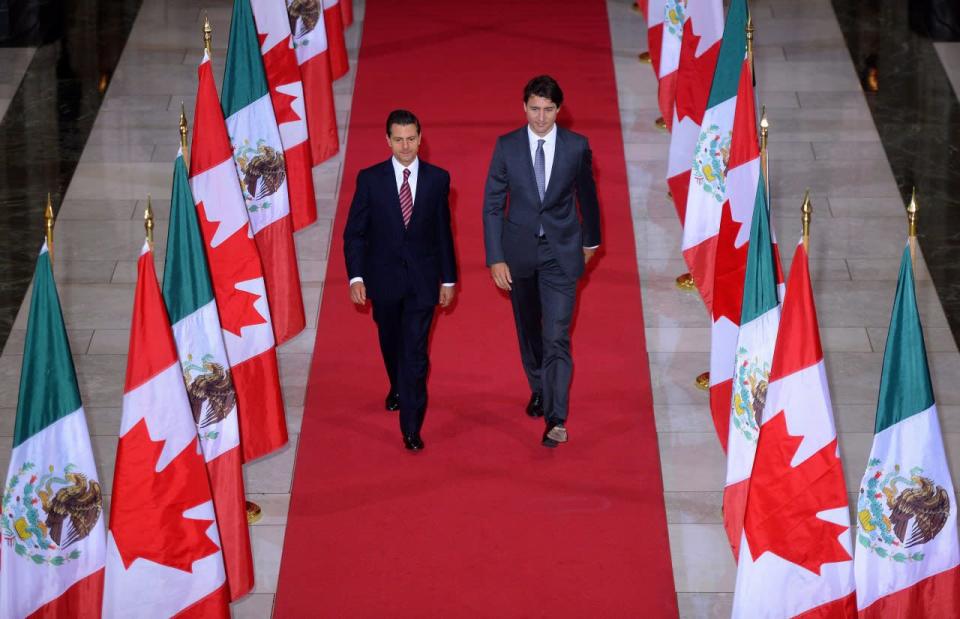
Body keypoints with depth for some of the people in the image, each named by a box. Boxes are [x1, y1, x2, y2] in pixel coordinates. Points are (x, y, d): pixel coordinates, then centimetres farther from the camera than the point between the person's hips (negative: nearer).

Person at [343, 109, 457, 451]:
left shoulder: (438, 179, -3)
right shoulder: (370, 179, -5)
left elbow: (443, 231, 4)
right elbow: (354, 232, -3)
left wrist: (448, 278, 6)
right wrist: (356, 276, -11)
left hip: (422, 280, -1)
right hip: (384, 278, 1)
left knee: (415, 353, -6)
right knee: (391, 343, 20)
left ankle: (411, 429, -3)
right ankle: (398, 388, 50)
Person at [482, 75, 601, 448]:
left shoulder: (577, 147, -6)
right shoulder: (507, 146, -6)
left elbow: (586, 194, 10)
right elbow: (493, 204, -3)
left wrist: (591, 239, 21)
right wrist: (495, 257, -9)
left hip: (561, 252, -2)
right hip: (519, 251, 2)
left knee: (556, 336, -10)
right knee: (529, 330, 18)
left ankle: (556, 419, -11)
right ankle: (539, 390, 40)